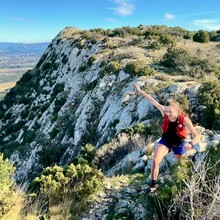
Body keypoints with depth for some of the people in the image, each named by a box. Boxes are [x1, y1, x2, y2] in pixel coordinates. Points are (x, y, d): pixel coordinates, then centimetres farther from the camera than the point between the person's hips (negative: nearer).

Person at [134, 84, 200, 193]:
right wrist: (140, 91, -11)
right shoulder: (164, 112, -24)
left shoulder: (184, 119, -32)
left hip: (179, 143, -2)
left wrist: (190, 143, -57)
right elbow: (153, 101, -15)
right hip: (165, 140, 2)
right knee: (155, 160, -16)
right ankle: (153, 184, -1)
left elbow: (197, 136, -36)